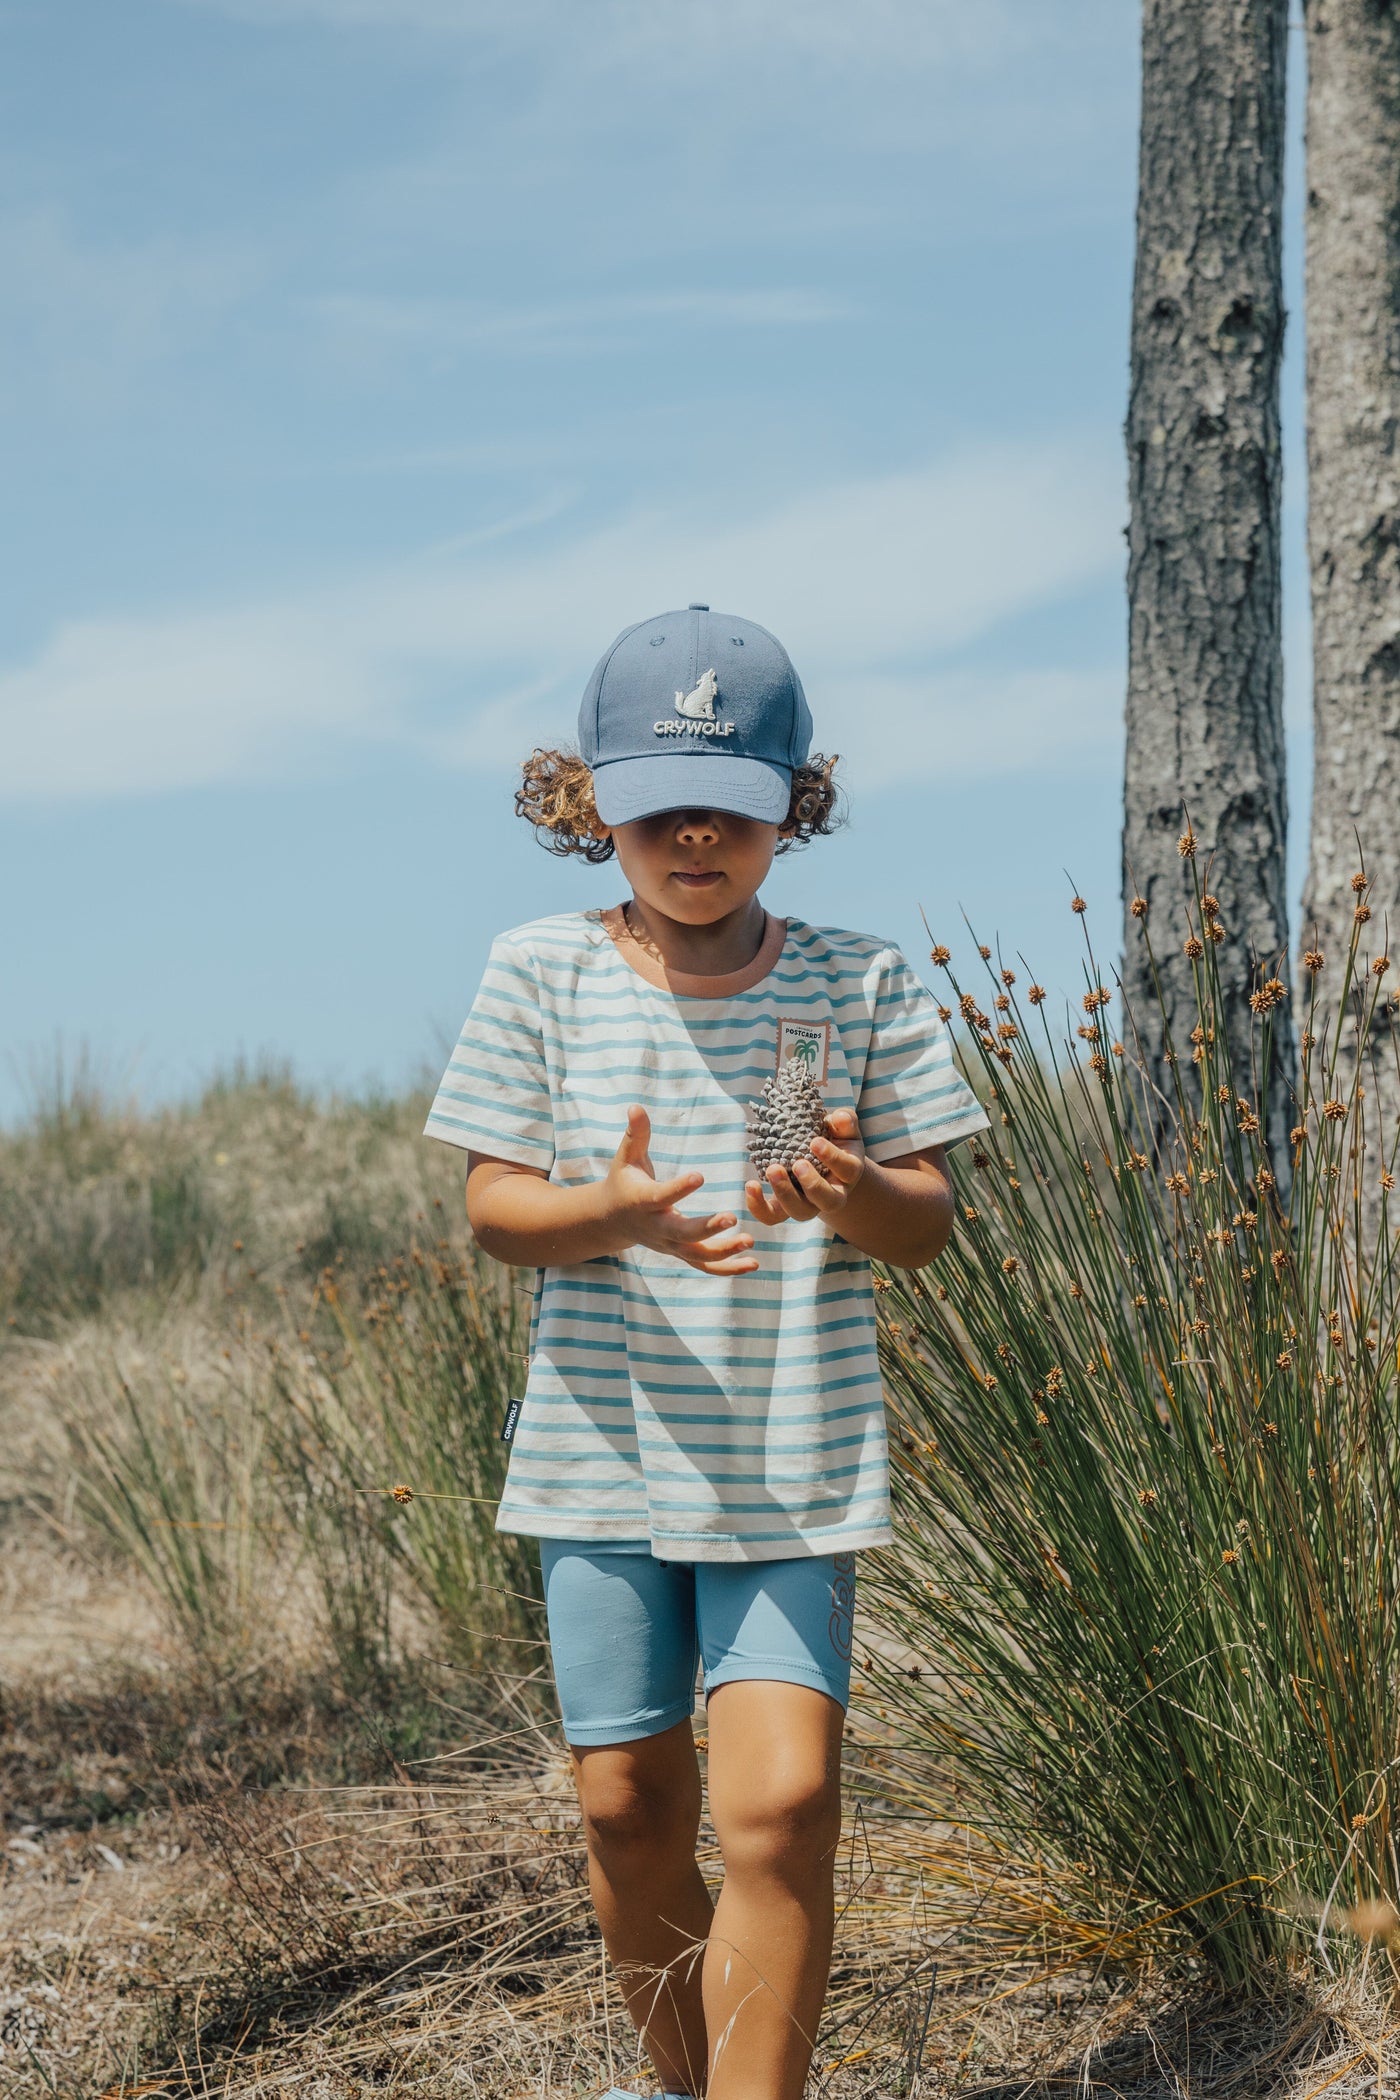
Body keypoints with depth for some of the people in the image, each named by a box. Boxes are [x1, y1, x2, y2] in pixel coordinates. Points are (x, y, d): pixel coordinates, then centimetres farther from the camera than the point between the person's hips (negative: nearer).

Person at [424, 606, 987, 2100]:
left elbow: (927, 1224, 1)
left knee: (781, 1805, -14)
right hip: (607, 1457, 1)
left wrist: (852, 1195, -23)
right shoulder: (542, 974, 0)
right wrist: (613, 1211, -24)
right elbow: (493, 1207, -2)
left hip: (796, 1468, -1)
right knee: (629, 1808, 9)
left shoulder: (859, 985, 0)